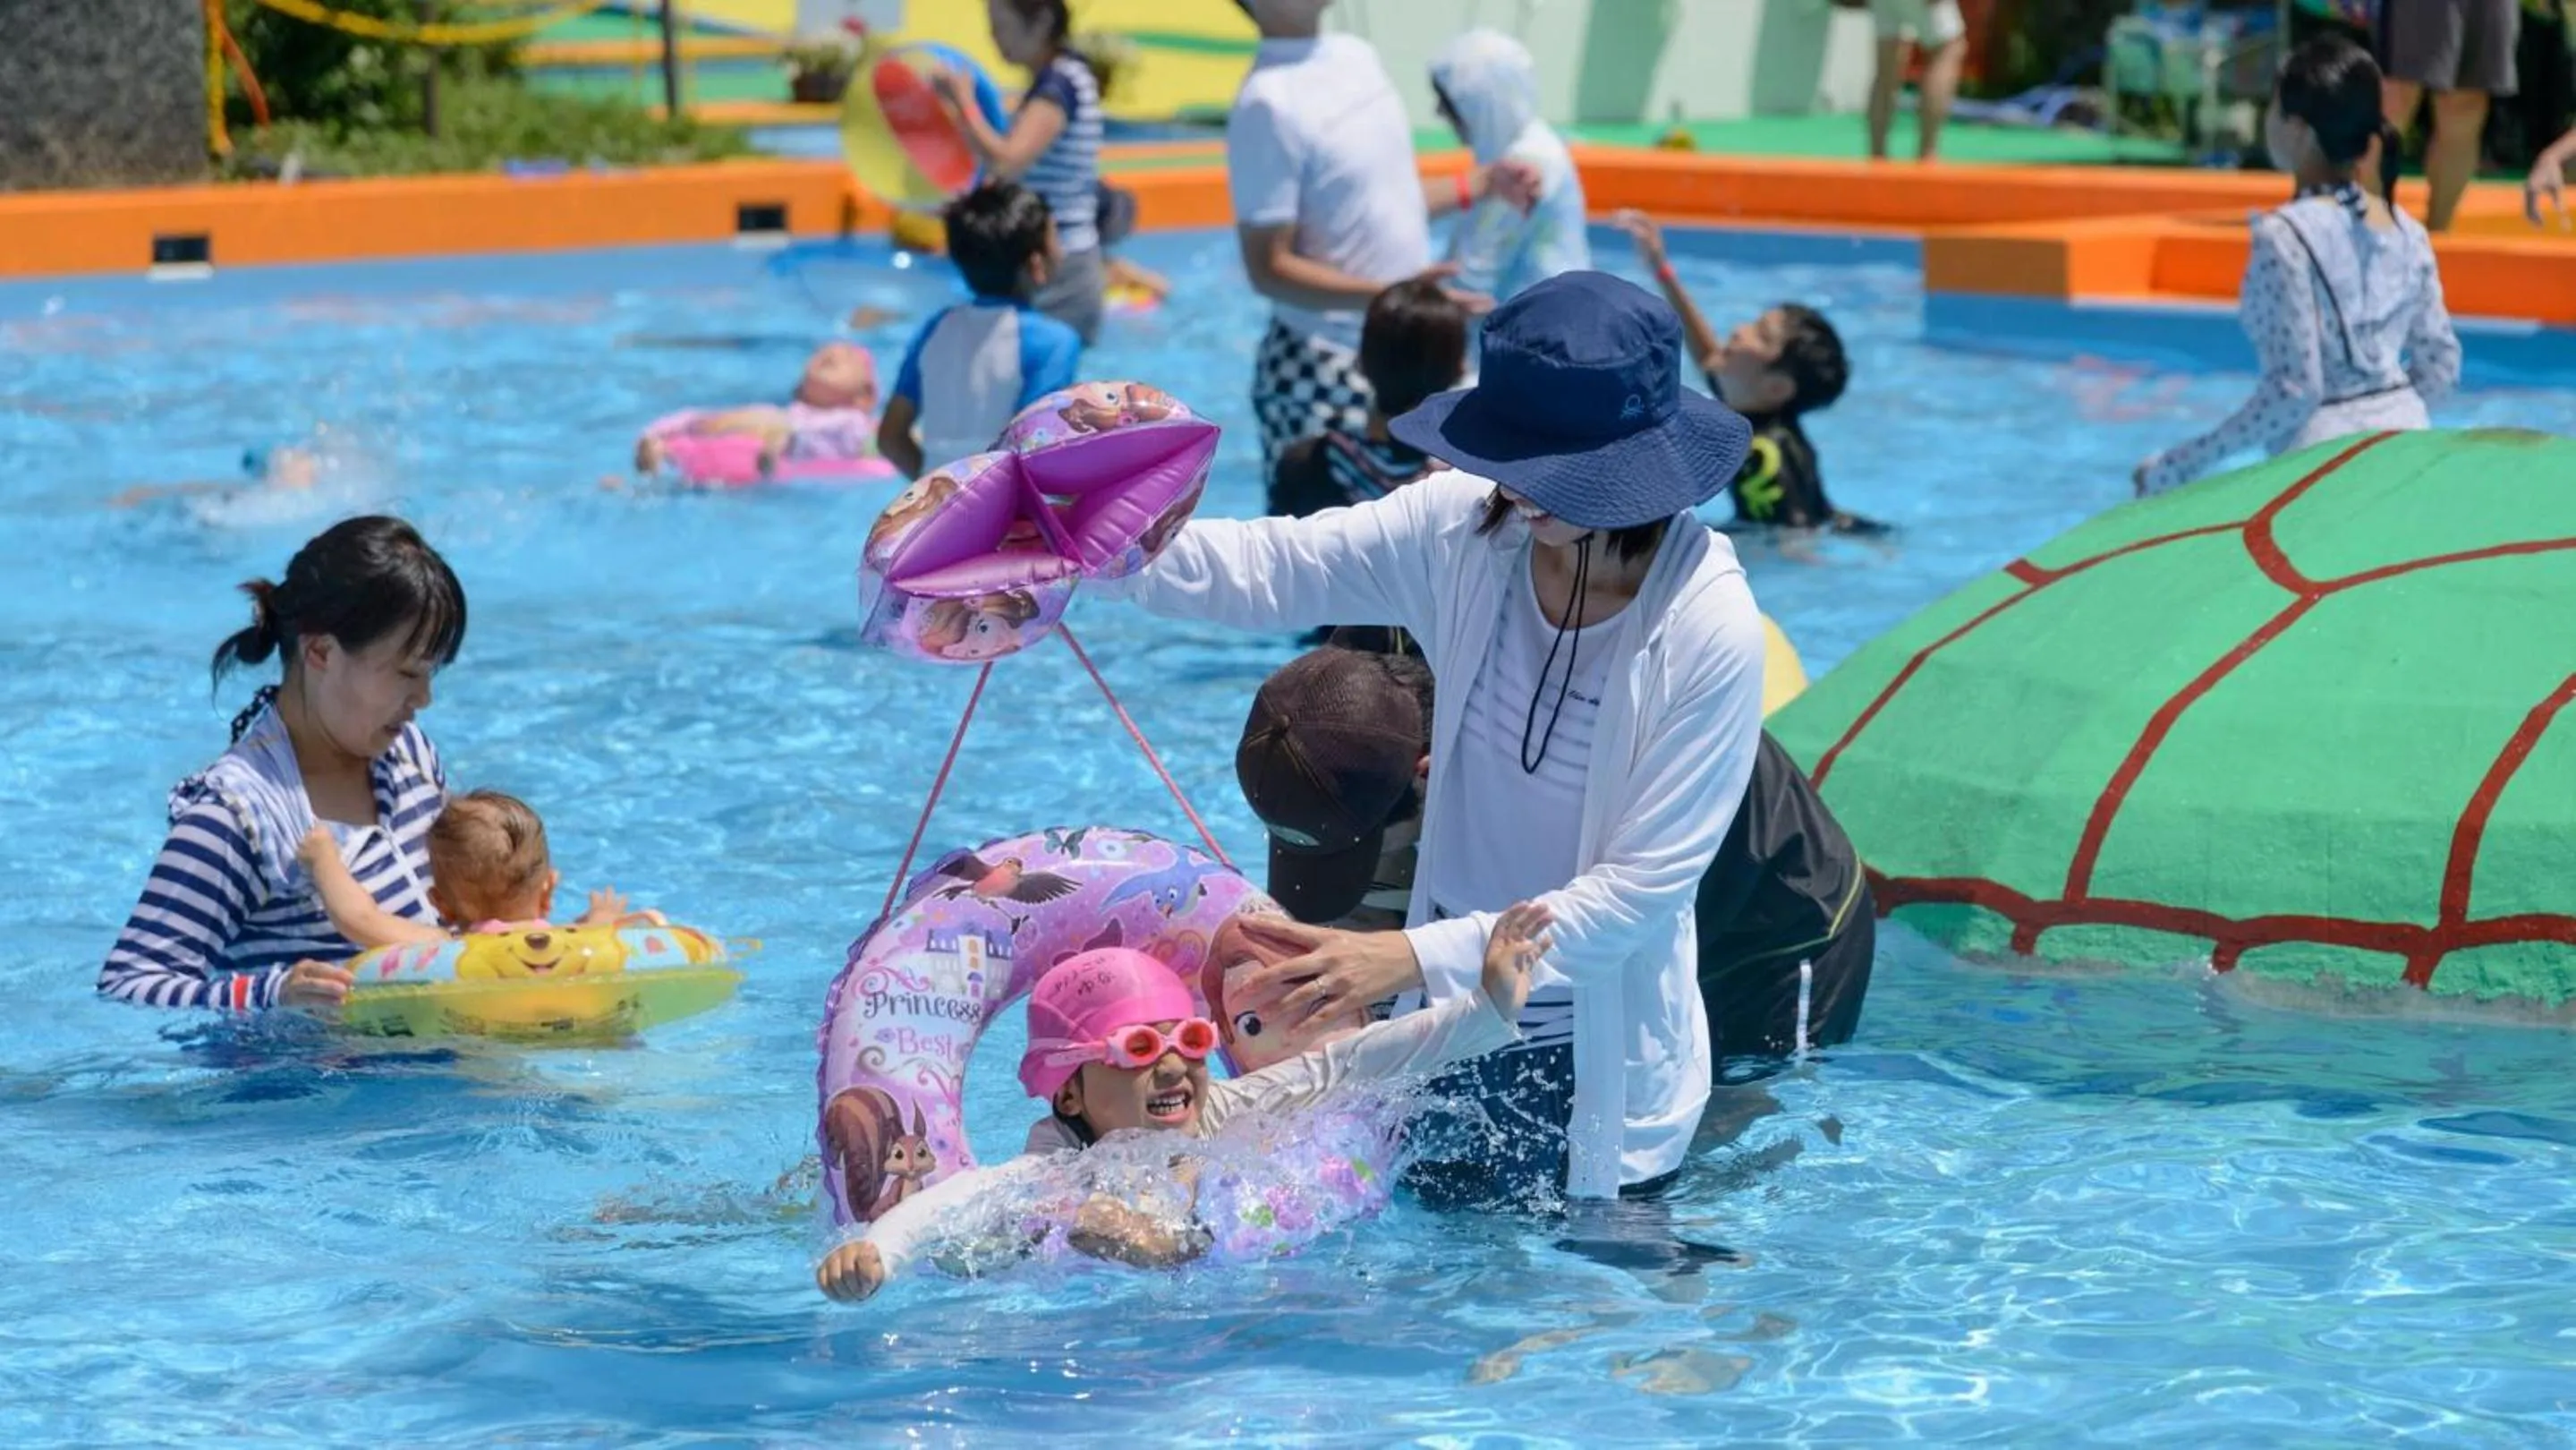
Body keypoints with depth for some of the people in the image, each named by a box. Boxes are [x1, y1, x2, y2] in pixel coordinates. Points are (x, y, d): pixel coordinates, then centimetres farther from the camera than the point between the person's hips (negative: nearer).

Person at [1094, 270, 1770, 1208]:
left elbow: (1640, 891, -23)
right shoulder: (1465, 532, -10)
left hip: (1600, 1057, -5)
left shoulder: (1709, 632, -24)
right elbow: (1255, 572, -8)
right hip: (1449, 1024, 5)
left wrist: (1416, 958, -29)